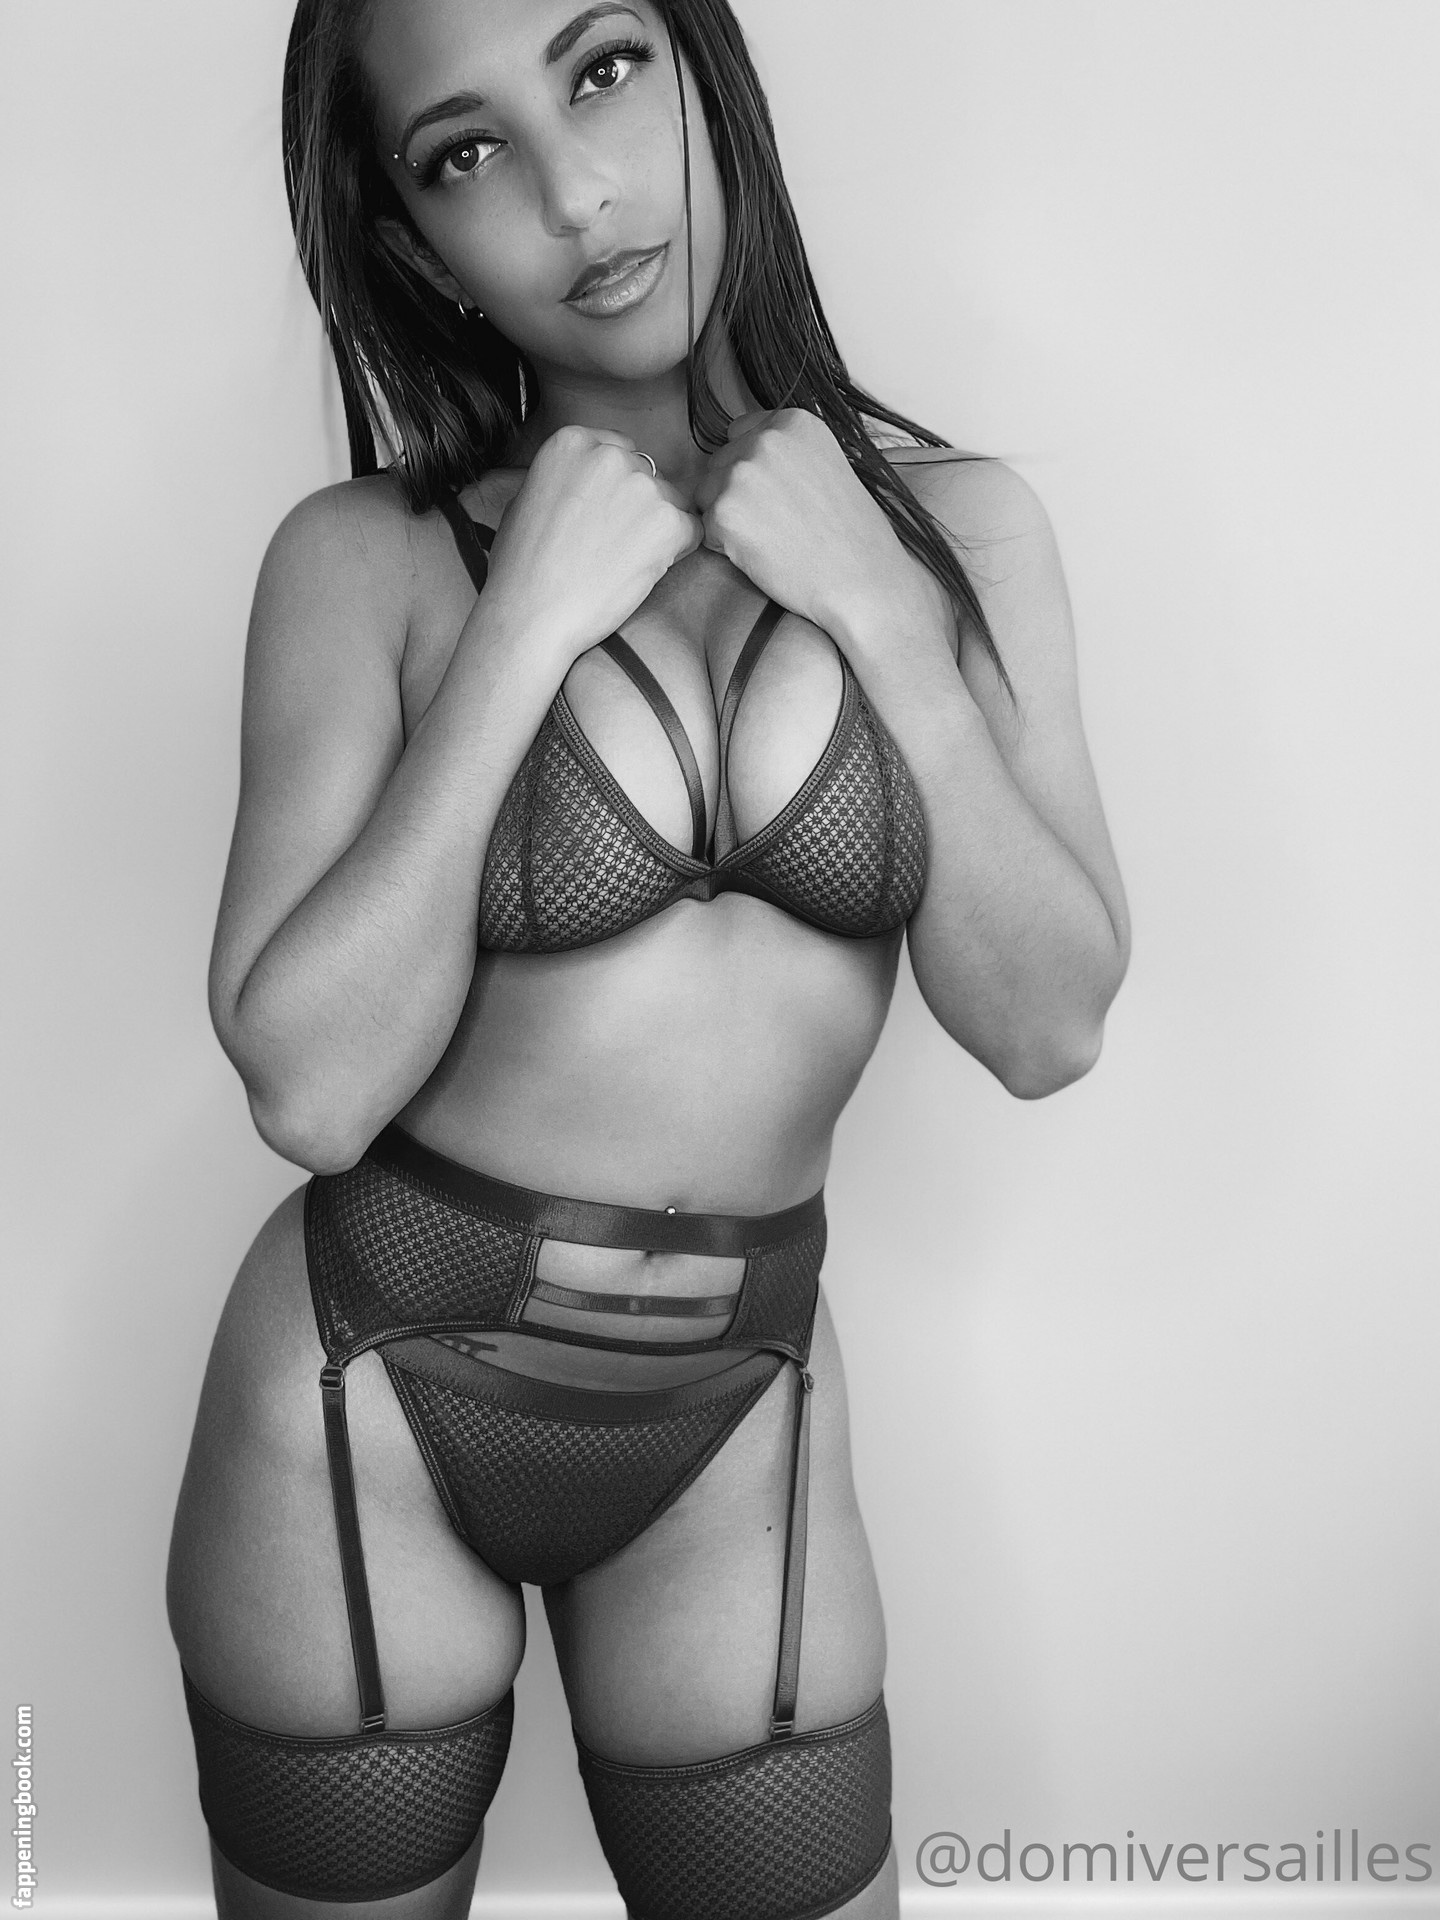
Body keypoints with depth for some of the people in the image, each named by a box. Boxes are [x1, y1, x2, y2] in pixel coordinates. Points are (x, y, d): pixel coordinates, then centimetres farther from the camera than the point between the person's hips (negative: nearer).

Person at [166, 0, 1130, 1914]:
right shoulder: (368, 557, -11)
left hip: (732, 1410, 2)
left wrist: (884, 617, -17)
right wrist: (522, 629, -21)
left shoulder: (953, 519, -4)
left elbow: (1047, 1028, -8)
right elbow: (307, 1087, -18)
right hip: (369, 1391, -1)